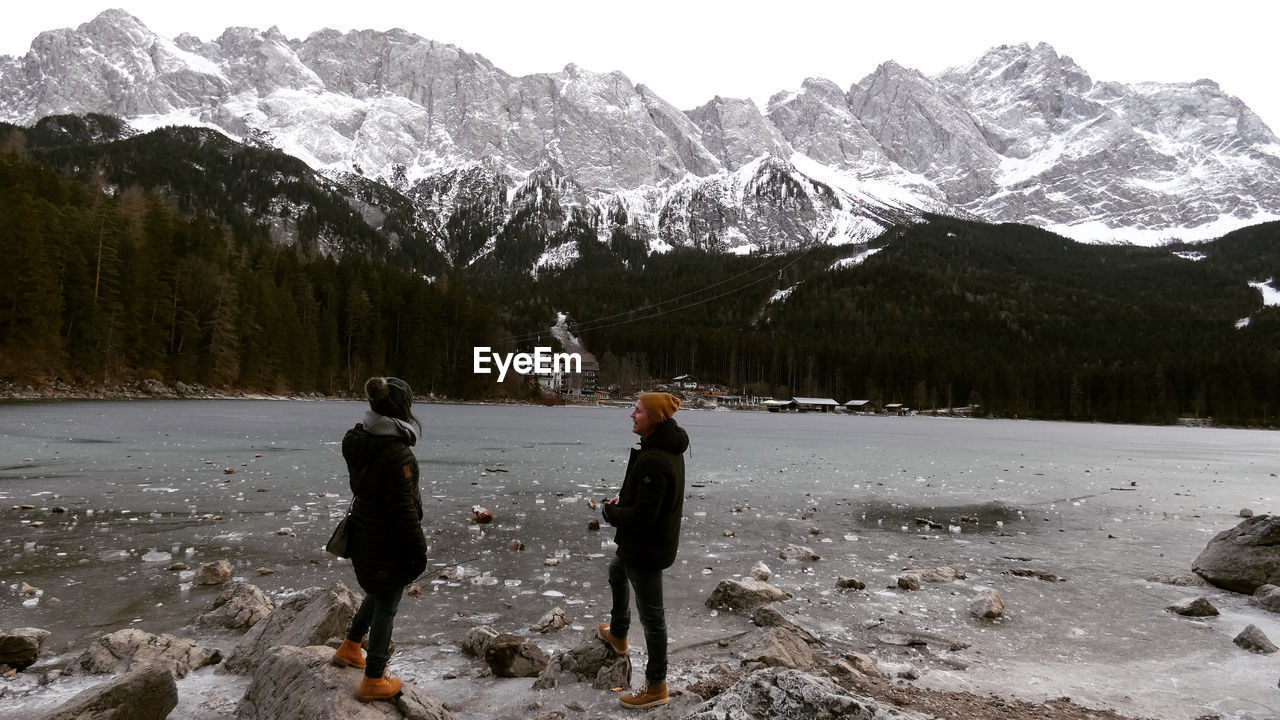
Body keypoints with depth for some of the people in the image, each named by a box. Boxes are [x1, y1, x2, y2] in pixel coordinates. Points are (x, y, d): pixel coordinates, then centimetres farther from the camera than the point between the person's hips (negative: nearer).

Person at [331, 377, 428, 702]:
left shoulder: (359, 441, -2)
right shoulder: (397, 453, -28)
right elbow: (404, 509, -24)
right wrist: (418, 551, -14)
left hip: (363, 536, 8)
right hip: (389, 544, -8)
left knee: (377, 594, 30)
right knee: (386, 608, 8)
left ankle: (349, 648, 45)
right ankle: (373, 681, 22)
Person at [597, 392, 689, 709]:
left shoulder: (654, 461, -33)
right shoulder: (669, 448, -1)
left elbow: (639, 517, -30)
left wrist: (609, 509, -12)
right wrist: (622, 499, 1)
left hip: (647, 548, -11)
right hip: (660, 538, 11)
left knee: (651, 614, 5)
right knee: (616, 571, 34)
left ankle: (656, 687, 22)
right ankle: (618, 635, 56)